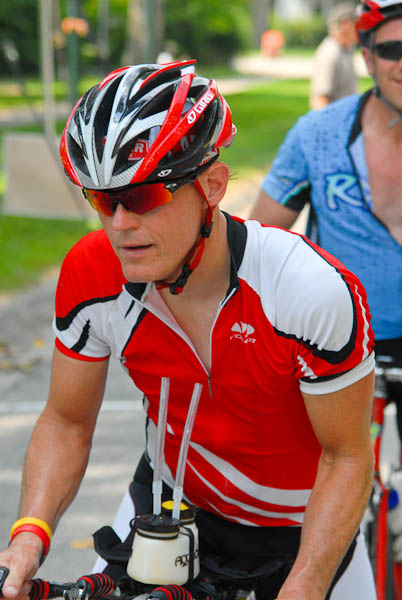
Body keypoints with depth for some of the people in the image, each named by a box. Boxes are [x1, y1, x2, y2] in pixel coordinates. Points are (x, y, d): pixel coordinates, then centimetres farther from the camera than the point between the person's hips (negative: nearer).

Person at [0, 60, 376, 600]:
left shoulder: (317, 291, -31)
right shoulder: (90, 277, -21)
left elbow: (346, 456, -20)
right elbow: (67, 421, -7)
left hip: (303, 528, -2)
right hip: (168, 502, 2)